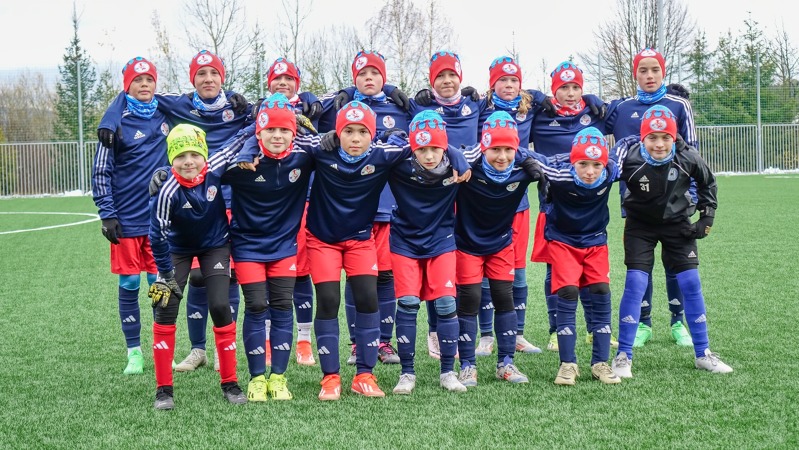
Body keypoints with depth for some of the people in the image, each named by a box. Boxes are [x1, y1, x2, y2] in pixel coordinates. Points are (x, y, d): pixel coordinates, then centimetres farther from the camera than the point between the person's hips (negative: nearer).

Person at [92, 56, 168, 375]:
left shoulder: (166, 115, 5)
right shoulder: (117, 123, -3)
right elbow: (101, 173, -1)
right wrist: (107, 214, -7)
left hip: (161, 217, 2)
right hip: (127, 221, -2)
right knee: (129, 286, 4)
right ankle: (134, 352, 14)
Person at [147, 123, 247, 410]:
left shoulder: (215, 168, -26)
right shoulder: (168, 191, -32)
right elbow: (158, 234, -24)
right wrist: (166, 274, -18)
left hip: (215, 245, 2)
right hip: (178, 249, -1)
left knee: (220, 306, -9)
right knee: (165, 308, -11)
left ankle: (230, 382, 6)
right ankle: (164, 388, 0)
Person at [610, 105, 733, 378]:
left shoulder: (687, 157, -19)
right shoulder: (629, 157, -27)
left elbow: (707, 182, 0)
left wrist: (707, 216, 0)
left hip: (677, 223, 2)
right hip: (641, 224, -2)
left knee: (691, 284, 0)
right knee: (635, 283, -11)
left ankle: (703, 354, 13)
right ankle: (623, 355, -1)